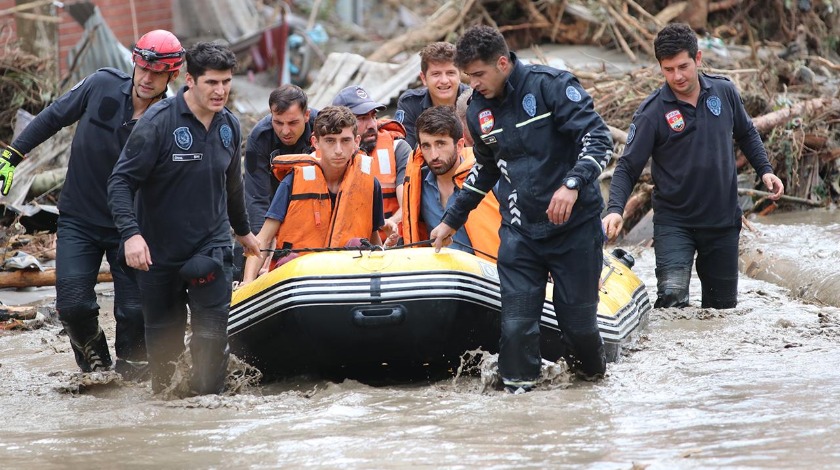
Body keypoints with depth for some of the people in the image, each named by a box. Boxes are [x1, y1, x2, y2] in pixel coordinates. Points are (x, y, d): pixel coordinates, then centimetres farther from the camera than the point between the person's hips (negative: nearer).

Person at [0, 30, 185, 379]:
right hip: (78, 220, 1)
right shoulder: (102, 85, -9)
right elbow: (54, 117, 5)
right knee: (74, 305, -10)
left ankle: (132, 371, 17)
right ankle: (95, 363, 19)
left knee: (135, 311, -8)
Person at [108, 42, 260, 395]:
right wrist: (131, 233, -29)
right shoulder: (158, 122, -15)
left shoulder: (229, 125, 3)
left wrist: (243, 230, 33)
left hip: (211, 247, 3)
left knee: (212, 335, -9)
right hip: (158, 252, -3)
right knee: (162, 335, 11)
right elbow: (121, 181, -17)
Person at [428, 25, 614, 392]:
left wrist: (573, 184, -31)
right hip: (519, 231, 4)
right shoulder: (478, 111, 7)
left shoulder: (551, 86, -11)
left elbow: (598, 139, -16)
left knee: (578, 318, 3)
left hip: (575, 224, -4)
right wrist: (452, 220, 29)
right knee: (516, 323, -9)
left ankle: (591, 369, 32)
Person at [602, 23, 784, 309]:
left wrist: (765, 170, 6)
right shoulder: (652, 113, -13)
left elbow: (746, 134, 16)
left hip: (724, 221, 4)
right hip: (674, 223, -4)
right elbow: (628, 168, -12)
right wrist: (615, 209, -27)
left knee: (723, 304, 12)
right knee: (672, 297, -23)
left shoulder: (724, 92, -2)